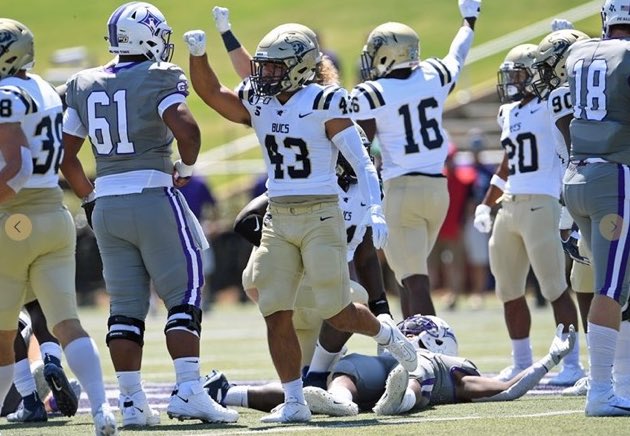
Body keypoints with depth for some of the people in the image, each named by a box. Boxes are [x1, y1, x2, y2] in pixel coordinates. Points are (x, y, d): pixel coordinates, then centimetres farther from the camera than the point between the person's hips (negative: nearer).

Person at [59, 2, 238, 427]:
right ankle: (188, 391, -10)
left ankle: (131, 400, 7)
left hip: (107, 204, 5)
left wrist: (90, 198, 23)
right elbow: (186, 128, -24)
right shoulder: (157, 79, -8)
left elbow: (67, 156, 12)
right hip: (153, 197, -5)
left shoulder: (84, 86, 9)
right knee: (184, 295, 0)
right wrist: (186, 167, -6)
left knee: (125, 306, 8)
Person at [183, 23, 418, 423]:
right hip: (278, 221, 5)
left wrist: (375, 210, -22)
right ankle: (294, 403, 5)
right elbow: (211, 92, 9)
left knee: (338, 314, -1)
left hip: (320, 217, -5)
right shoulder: (258, 105, 7)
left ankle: (387, 335, 30)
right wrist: (198, 54, -8)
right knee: (276, 315, -2)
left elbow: (362, 162, -11)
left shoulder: (324, 105, -10)